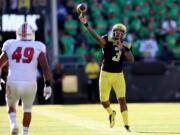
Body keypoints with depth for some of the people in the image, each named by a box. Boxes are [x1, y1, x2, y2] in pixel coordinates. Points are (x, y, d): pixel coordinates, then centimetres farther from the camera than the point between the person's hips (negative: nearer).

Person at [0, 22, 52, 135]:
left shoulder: (10, 45, 8)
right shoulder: (38, 47, 4)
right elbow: (45, 66, -7)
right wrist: (48, 85, -4)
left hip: (13, 83, 0)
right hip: (30, 84, 0)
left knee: (11, 106, 26)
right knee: (27, 109, 25)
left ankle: (13, 123, -2)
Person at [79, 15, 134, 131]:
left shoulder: (126, 46, 1)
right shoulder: (107, 40, -6)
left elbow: (131, 60, -11)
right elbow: (96, 36, -23)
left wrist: (123, 48, -22)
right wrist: (86, 24, -38)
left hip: (118, 75, 0)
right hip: (105, 74, 0)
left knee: (122, 99, -9)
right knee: (104, 100, 7)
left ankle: (126, 125, -3)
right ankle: (111, 113, 40)